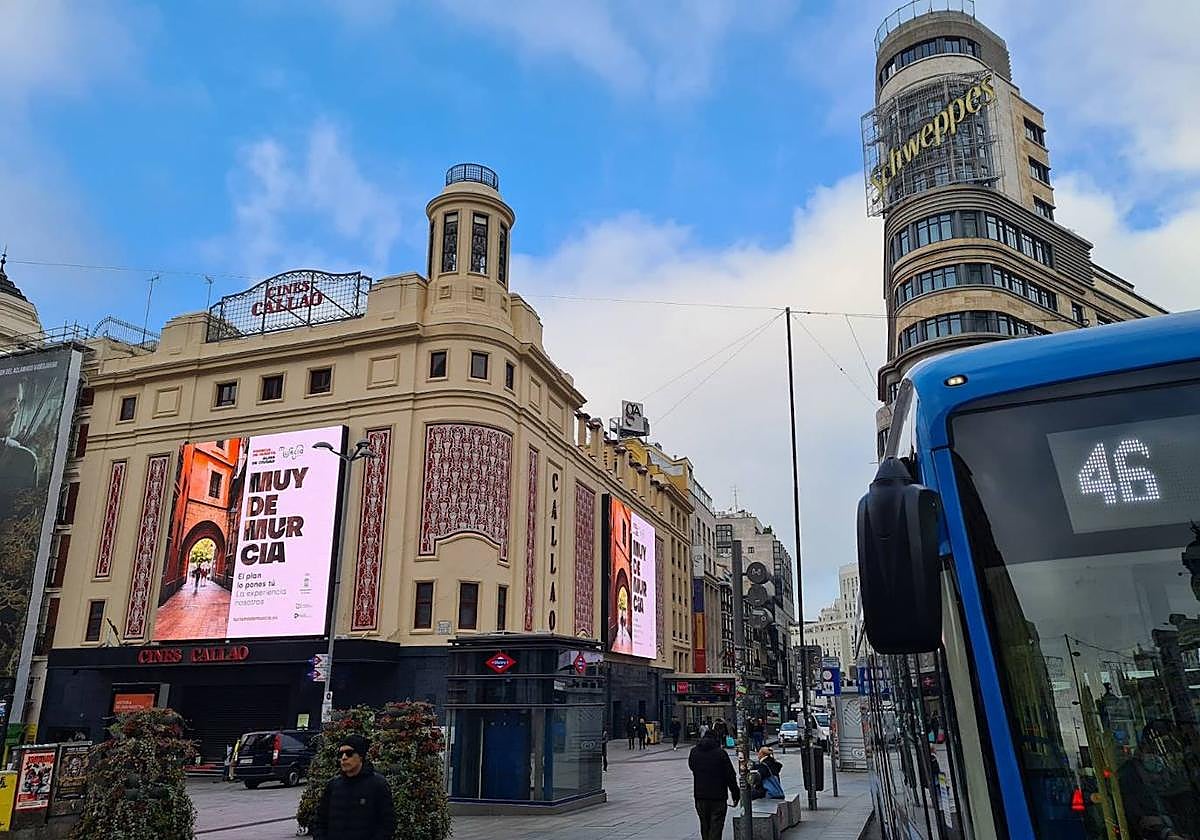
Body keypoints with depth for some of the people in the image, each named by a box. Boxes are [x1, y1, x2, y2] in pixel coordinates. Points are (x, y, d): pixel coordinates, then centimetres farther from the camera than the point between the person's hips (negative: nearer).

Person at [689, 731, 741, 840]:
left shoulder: (694, 752, 1)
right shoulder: (720, 753, -12)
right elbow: (730, 775, -9)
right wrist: (735, 795, 0)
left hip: (700, 795, 4)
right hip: (718, 796, -4)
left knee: (704, 826, 18)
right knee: (716, 826, 0)